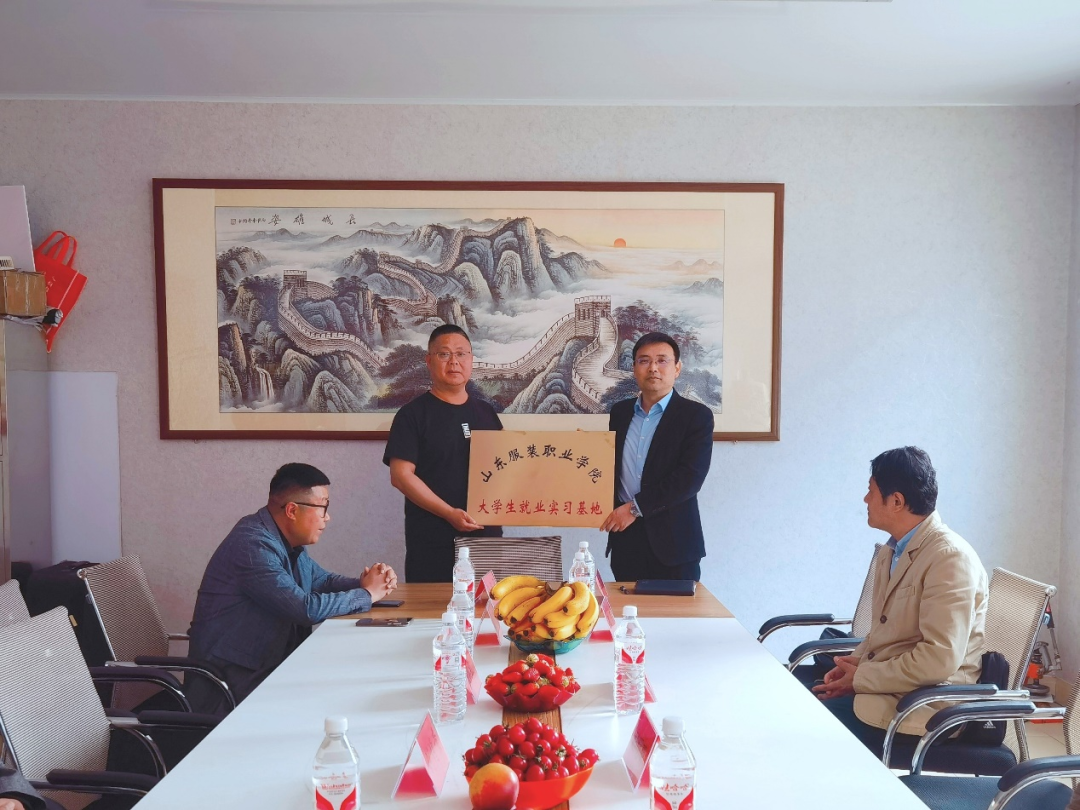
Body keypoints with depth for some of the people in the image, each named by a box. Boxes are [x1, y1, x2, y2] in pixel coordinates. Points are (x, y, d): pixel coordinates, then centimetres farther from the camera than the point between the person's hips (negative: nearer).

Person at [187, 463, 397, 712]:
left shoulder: (288, 541, 6)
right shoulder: (254, 545, -24)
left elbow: (321, 579, 20)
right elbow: (307, 608, -27)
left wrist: (364, 582, 0)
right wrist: (366, 595, -13)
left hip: (269, 662, 9)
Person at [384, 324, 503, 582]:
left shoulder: (486, 413, 14)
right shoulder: (413, 414, -2)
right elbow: (401, 475, -9)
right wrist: (449, 513, -17)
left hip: (488, 534, 4)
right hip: (432, 543, -4)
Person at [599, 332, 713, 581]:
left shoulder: (696, 415, -5)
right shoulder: (620, 412, 11)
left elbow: (690, 477, -14)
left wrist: (636, 507, -16)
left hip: (672, 541, -4)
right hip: (626, 538, 4)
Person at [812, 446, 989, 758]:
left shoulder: (950, 557, -18)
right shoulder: (892, 551, 10)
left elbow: (939, 659, -25)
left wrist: (860, 678, -18)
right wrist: (854, 664, 0)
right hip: (882, 683, 9)